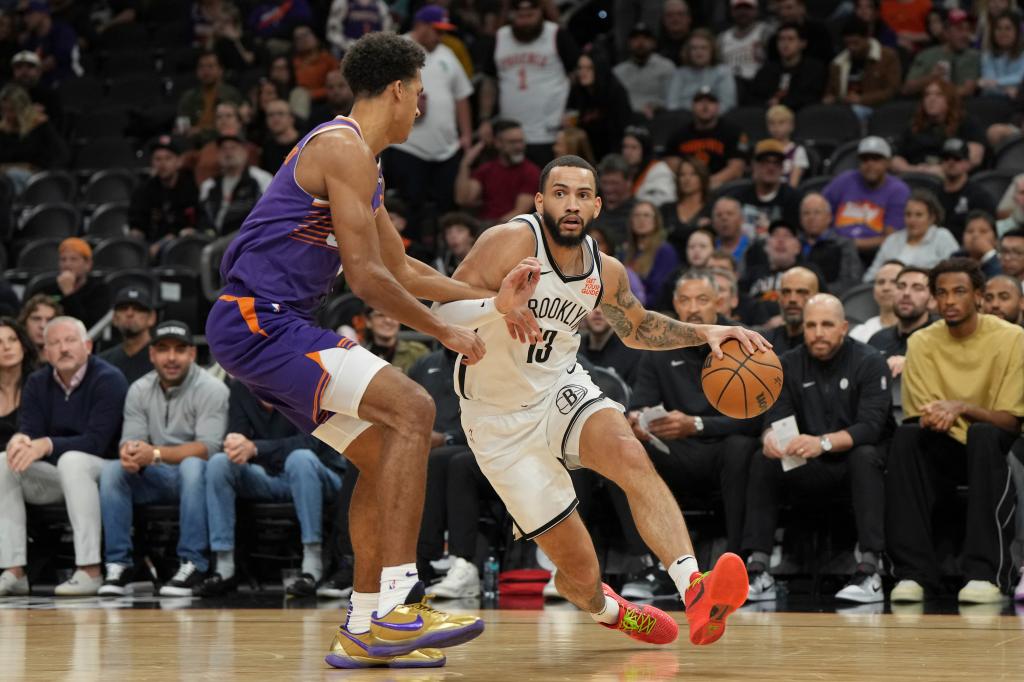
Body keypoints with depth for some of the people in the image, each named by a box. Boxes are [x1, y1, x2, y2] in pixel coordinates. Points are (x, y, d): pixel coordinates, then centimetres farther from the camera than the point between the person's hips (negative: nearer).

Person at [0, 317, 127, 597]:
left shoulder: (108, 380, -13)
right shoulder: (37, 383, 6)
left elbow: (96, 441, -22)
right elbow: (29, 430, -4)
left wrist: (46, 445, -35)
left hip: (100, 472, -6)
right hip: (53, 477, 6)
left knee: (72, 460, -37)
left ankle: (90, 571, -39)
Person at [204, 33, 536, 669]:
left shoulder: (359, 160, 21)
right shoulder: (346, 149, -12)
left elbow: (402, 268, 29)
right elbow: (367, 276, -17)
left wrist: (492, 302, 24)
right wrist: (446, 332, -6)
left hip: (267, 328, 11)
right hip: (258, 321, -11)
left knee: (384, 450, 12)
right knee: (410, 407, -20)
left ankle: (364, 629, 14)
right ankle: (395, 610, -25)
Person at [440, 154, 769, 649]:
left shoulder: (605, 273, -1)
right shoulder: (512, 242, -19)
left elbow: (637, 329, 19)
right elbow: (442, 311, -26)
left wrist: (704, 333, 3)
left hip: (562, 391, 4)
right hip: (501, 419, -3)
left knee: (629, 454, -33)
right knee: (578, 568, -3)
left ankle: (696, 591, -48)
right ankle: (603, 608, 36)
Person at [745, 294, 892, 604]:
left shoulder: (868, 362, -10)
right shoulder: (789, 365, 3)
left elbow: (871, 425, -22)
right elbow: (776, 418, -5)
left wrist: (824, 442, -40)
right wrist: (771, 437, -31)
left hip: (858, 459, -4)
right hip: (810, 468, 4)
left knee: (865, 456, -36)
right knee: (762, 462, -20)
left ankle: (869, 571, -41)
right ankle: (758, 572, -25)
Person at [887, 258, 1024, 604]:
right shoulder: (922, 343, -1)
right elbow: (920, 416, -4)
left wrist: (962, 408, -30)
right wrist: (933, 418, -28)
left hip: (994, 449, -2)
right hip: (947, 450, 2)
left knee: (983, 434, -36)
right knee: (906, 437, -29)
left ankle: (988, 574, -39)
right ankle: (913, 572, -32)